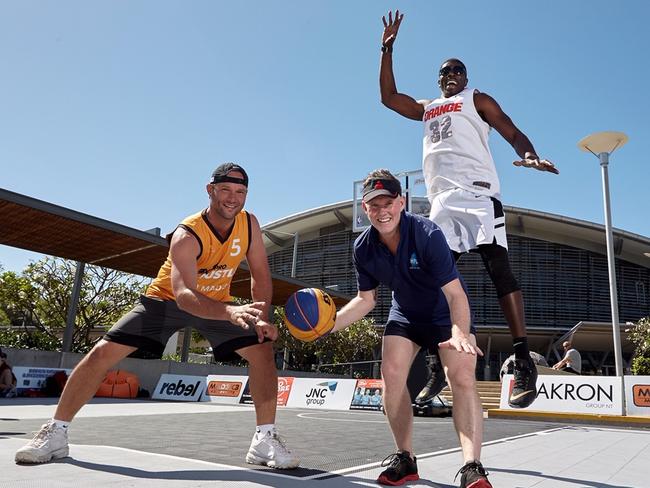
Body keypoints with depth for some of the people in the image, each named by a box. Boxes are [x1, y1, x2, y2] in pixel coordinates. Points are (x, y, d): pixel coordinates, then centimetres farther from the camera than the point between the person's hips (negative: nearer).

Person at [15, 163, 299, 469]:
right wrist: (231, 312, -65)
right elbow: (183, 295, -47)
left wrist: (261, 318, -23)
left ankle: (265, 440, -5)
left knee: (263, 350, -14)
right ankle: (55, 434, 8)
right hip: (166, 299, -3)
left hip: (218, 303, 3)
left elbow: (261, 276, -6)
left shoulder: (249, 224, -17)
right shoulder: (186, 236, -32)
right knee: (102, 353, -11)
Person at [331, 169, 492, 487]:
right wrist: (330, 324, -16)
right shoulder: (363, 248, -15)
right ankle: (405, 458, 5)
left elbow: (455, 293, -32)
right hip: (404, 315, 4)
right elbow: (366, 299, -2)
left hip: (448, 315, -4)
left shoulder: (427, 234, -31)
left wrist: (460, 332, -50)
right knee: (391, 375, -11)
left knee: (463, 379, -21)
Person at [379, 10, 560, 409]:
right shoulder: (427, 108, 32)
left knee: (498, 266, -16)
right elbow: (388, 97, 32)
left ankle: (524, 361, -20)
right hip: (442, 199, 5)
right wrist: (387, 50, 28)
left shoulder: (477, 99, 17)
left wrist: (529, 155, -17)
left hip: (476, 190, -5)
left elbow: (512, 132, 5)